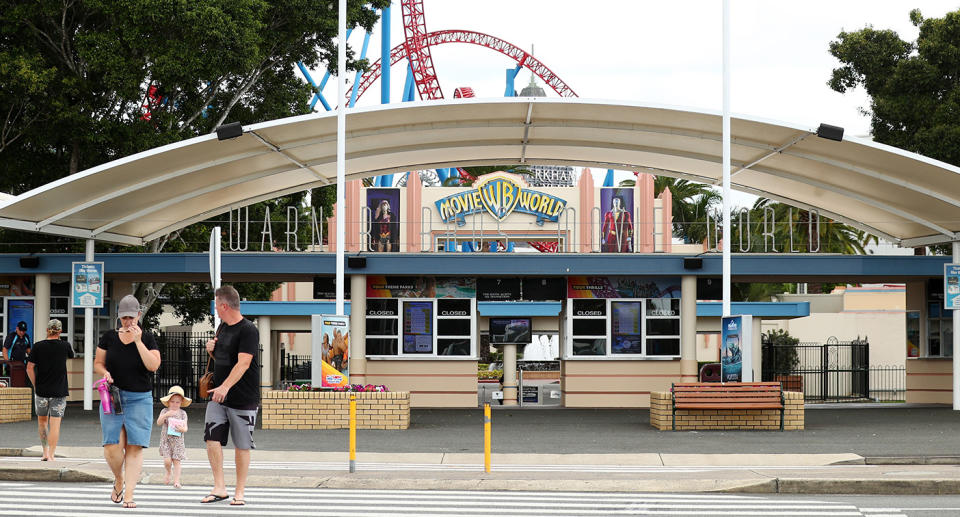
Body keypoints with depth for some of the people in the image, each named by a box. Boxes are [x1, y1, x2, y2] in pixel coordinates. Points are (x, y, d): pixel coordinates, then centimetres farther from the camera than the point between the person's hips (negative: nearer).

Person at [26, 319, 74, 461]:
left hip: (41, 391, 1)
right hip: (59, 391, -1)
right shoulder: (65, 346, -4)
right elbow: (71, 355, 18)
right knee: (55, 424, 0)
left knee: (42, 421, 18)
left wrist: (35, 385, 7)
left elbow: (29, 368, -4)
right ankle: (51, 455, -6)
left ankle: (45, 452, 20)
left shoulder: (38, 346, -4)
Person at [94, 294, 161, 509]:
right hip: (113, 396, 1)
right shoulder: (109, 337, 6)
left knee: (134, 447, -6)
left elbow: (153, 365, -11)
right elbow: (97, 363, 14)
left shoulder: (148, 339, 2)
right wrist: (104, 372, -7)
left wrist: (138, 341, -14)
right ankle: (119, 481, 18)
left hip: (140, 399, -1)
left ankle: (129, 494, -3)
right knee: (113, 445, -10)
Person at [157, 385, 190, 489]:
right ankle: (167, 472, 23)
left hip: (178, 441, 1)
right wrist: (165, 415, -27)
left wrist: (182, 429, -23)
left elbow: (185, 428, 1)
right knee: (167, 461, -9)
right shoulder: (164, 411, 2)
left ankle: (176, 481, 2)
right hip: (166, 440, 0)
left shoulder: (183, 413, 3)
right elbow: (158, 423, -11)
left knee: (176, 461, -3)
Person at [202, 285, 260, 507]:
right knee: (212, 438, -5)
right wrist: (211, 349, 4)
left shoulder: (248, 330, -13)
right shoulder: (223, 327, 13)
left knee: (241, 446, 1)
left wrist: (226, 386, -34)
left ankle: (239, 492, 10)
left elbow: (243, 363, -24)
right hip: (218, 396, 7)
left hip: (243, 398, -7)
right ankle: (219, 488, 0)